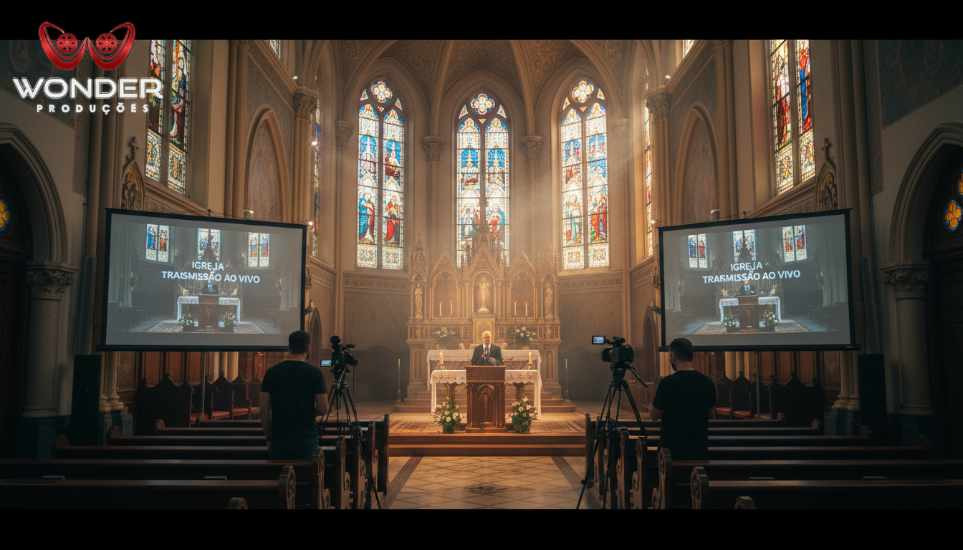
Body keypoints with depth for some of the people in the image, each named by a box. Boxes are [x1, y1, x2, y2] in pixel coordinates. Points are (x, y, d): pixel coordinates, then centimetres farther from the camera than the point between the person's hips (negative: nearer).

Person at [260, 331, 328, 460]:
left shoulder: (272, 372, 1)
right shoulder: (314, 372, -7)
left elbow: (264, 410, 1)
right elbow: (323, 409, -8)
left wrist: (268, 437, 10)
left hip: (278, 440, 3)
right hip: (306, 440, -2)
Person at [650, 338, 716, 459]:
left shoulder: (668, 383, -17)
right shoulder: (707, 382, -1)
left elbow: (655, 414, -8)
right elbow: (710, 410, 13)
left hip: (673, 447, -4)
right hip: (700, 447, 5)